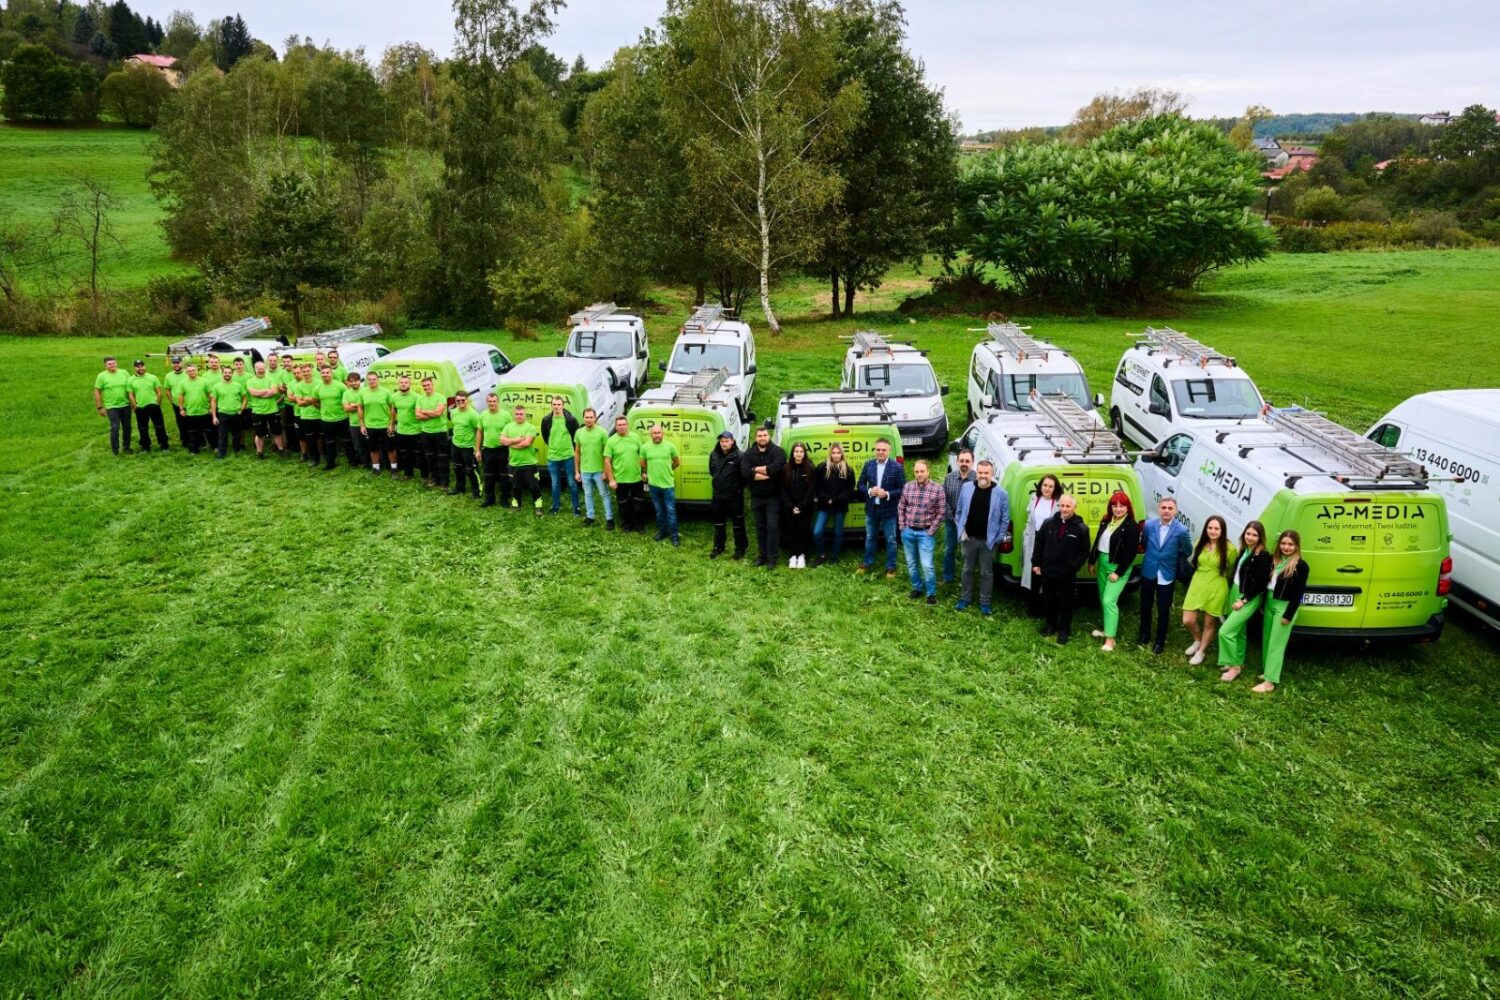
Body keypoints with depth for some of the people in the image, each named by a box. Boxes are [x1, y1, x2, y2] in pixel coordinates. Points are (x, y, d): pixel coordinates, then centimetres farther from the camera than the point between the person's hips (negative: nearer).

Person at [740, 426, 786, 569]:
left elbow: (776, 468, -29)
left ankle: (772, 557, 2)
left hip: (773, 497, -4)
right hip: (756, 497, 4)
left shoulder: (777, 451, -9)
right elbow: (744, 472, -15)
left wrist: (757, 469, -15)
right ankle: (762, 555, 22)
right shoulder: (749, 453, 1)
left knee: (772, 527, -4)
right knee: (760, 527, 12)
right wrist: (766, 474, -21)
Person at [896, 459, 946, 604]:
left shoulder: (937, 488, -9)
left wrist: (931, 532, -9)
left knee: (926, 565, -7)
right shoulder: (907, 487, 2)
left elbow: (941, 513, -7)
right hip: (908, 532, 4)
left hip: (926, 533, -4)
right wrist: (902, 526, 4)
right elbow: (901, 507, 11)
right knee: (911, 563, 13)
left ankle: (931, 593, 9)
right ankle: (916, 588, 31)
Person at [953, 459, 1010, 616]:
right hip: (969, 538, 2)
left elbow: (1005, 519, -4)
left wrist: (998, 538, -7)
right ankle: (965, 598, 31)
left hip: (988, 540, -2)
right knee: (968, 569, 16)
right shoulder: (966, 488, -3)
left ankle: (985, 603, 22)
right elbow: (960, 511, 7)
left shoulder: (1001, 494, -10)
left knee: (986, 572, 10)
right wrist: (961, 530, 2)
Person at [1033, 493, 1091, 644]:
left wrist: (1073, 567, -10)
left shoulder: (1081, 528, -8)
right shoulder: (1048, 523, -1)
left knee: (1066, 603, 7)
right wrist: (1036, 563, 6)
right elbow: (1039, 544, 8)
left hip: (1067, 574, -3)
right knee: (1049, 600, 18)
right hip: (1047, 571, 3)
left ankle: (1064, 631, 21)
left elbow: (1084, 551, -4)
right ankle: (1051, 625, 36)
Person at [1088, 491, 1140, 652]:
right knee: (1103, 599, 15)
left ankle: (1110, 638, -6)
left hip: (1118, 567, -7)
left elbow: (1131, 553, -16)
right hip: (1102, 563, 7)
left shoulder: (1131, 526, -14)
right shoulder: (1106, 521, 6)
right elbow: (1097, 542, 15)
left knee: (1109, 601, -12)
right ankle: (1107, 628, 30)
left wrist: (1118, 572, -17)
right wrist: (1092, 561, 15)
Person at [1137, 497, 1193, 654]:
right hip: (1148, 572, 3)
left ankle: (1160, 641, 24)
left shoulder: (1181, 530, -17)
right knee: (1145, 606, 17)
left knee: (1163, 610, 7)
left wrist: (1172, 560, 6)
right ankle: (1144, 634, 37)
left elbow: (1187, 552, -2)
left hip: (1167, 576, -3)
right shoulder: (1148, 525, -8)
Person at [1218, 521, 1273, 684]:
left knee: (1225, 631, -12)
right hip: (1235, 592, 8)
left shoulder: (1264, 556, -16)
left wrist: (1244, 600, -16)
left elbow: (1261, 584, -18)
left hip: (1250, 598, -8)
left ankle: (1235, 666, 2)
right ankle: (1238, 662, 31)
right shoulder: (1243, 550, 7)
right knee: (1238, 631, 18)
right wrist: (1231, 591, 7)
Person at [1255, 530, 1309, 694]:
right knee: (1267, 640, 14)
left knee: (1276, 644, -7)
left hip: (1284, 607, -7)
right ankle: (1267, 671, 26)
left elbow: (1298, 593, -15)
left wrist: (1288, 615, -17)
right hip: (1269, 604, 7)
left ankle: (1270, 682, -6)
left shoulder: (1300, 565, -12)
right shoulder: (1276, 560, 9)